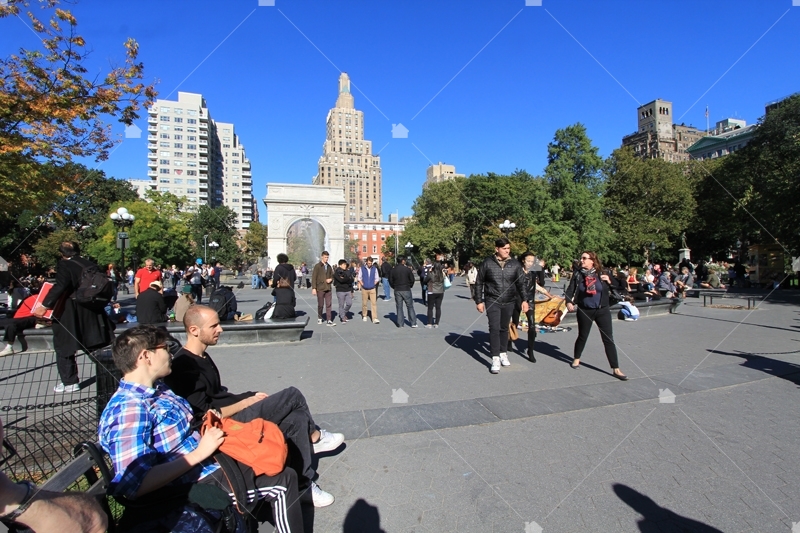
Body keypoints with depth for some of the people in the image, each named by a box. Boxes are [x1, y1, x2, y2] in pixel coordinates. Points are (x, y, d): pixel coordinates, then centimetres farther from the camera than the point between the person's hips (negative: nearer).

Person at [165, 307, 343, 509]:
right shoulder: (184, 367, -20)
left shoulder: (202, 357, 11)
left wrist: (251, 396, 4)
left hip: (232, 413, 9)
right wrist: (245, 403, -12)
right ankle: (315, 437, 8)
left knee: (296, 420, -6)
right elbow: (206, 415, -22)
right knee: (292, 395, -15)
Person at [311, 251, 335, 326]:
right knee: (320, 305, 7)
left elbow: (332, 276, 21)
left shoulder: (329, 266, 11)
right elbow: (313, 278, -7)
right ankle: (319, 318, 28)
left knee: (329, 304, -1)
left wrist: (331, 279, -2)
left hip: (328, 289, 4)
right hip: (320, 289, -4)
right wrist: (314, 288, -13)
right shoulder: (317, 266, -4)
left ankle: (329, 321, 0)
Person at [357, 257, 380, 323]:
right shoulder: (362, 268, 0)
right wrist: (362, 284, -3)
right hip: (364, 289, 0)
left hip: (372, 289, 0)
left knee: (374, 303, -7)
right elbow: (359, 278, 6)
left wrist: (374, 284, -1)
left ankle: (375, 319, -8)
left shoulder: (374, 269, 3)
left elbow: (377, 278, 10)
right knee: (364, 303, 7)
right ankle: (364, 316, 27)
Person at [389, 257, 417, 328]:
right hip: (406, 290, -2)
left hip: (397, 291, 2)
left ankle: (400, 324, 8)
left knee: (399, 307, 8)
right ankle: (413, 323, 6)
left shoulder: (393, 270, 1)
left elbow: (390, 281, 3)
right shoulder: (407, 269, -8)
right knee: (410, 307, 6)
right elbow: (412, 279, -4)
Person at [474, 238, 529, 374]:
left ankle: (503, 353, 31)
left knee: (504, 328, 14)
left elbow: (521, 283, 5)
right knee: (494, 328, -8)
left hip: (509, 302, 3)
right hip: (492, 301, -2)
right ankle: (495, 359, -3)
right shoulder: (488, 263, -6)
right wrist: (479, 301, -2)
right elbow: (479, 283, 0)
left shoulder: (515, 264, 0)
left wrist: (524, 300, -3)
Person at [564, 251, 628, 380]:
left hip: (602, 311, 0)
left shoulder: (602, 274, -3)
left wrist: (609, 281, -15)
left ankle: (616, 369, 6)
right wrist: (569, 302, -19)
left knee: (608, 339, 0)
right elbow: (570, 290, -3)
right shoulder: (578, 275, -3)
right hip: (584, 311, 0)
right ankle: (576, 359, 37)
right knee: (582, 336, 13)